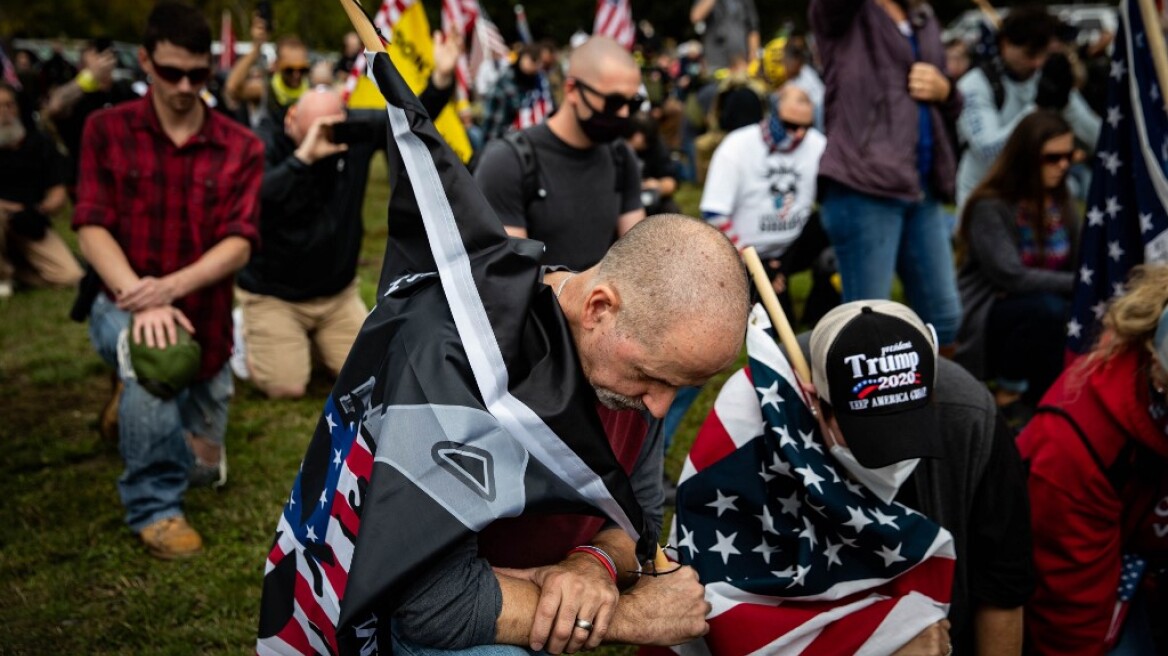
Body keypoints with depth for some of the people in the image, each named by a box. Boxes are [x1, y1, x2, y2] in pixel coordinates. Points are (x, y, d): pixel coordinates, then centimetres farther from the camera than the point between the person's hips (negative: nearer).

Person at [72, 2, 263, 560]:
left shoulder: (240, 148, -7)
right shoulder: (107, 130, -7)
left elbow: (239, 243, -16)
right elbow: (91, 229, -14)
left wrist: (171, 287, -33)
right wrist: (141, 299, -31)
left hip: (204, 316, 3)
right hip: (123, 306, -2)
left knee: (205, 466, 14)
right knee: (154, 351, -40)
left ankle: (139, 402, 47)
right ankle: (153, 508, -21)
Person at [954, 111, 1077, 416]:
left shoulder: (1060, 202, 9)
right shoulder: (990, 206, -14)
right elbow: (1010, 276, -23)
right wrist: (1077, 284, -23)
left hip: (1045, 308, 7)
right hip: (985, 319, -7)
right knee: (1047, 308, -35)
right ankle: (1007, 395, -14)